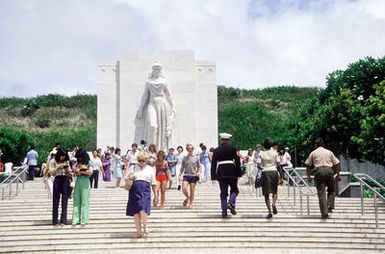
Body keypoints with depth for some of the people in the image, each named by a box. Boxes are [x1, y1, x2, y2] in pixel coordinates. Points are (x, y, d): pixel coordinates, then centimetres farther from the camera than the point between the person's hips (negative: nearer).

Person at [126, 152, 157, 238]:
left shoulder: (150, 169, 14)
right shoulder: (133, 168, 15)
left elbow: (153, 183, 16)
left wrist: (155, 193, 11)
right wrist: (129, 178, -6)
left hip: (145, 191, -2)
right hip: (135, 190, 2)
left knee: (143, 209, -20)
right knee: (135, 212, -1)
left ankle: (145, 227, 1)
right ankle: (138, 231, 7)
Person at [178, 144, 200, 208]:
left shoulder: (196, 158, 6)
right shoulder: (185, 158, 7)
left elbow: (199, 167, 12)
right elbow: (182, 168, 12)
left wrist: (198, 172, -6)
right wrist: (179, 175, 3)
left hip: (193, 175, 0)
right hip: (186, 175, 0)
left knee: (192, 190, 1)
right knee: (184, 188, -16)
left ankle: (190, 203, 14)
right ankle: (187, 197, 14)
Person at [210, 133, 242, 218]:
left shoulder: (216, 150, 8)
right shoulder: (232, 148, 2)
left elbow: (213, 164, 6)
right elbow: (237, 162, 1)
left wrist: (213, 177, 8)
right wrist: (238, 174, 5)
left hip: (221, 173, 2)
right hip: (231, 172, -2)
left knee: (223, 193, 7)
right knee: (234, 190, 12)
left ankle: (224, 211, 1)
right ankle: (231, 203, -14)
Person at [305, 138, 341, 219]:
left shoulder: (313, 153, 13)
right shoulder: (329, 152, 17)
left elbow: (308, 165, 8)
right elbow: (336, 164, 13)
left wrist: (308, 176, 12)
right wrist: (338, 175, 17)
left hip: (319, 171, -1)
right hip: (329, 170, 1)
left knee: (321, 193, -1)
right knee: (332, 190, 19)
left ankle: (324, 213, -6)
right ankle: (330, 207, 1)